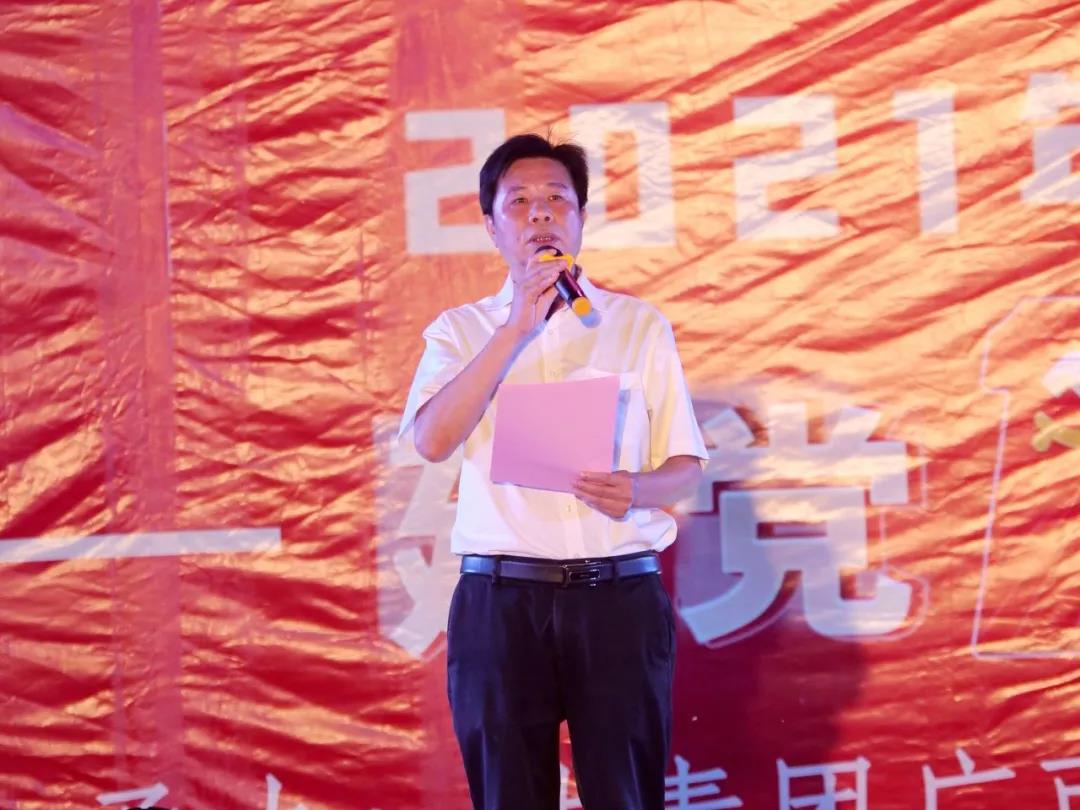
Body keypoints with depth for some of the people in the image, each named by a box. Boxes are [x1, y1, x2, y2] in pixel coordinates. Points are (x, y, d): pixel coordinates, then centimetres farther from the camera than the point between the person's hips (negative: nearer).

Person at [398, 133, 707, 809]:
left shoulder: (639, 324, 9)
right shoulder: (461, 330, 9)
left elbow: (686, 468, 8)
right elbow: (433, 439, -9)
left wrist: (637, 491, -15)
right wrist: (517, 327, -11)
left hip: (620, 596, 0)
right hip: (501, 599, 0)